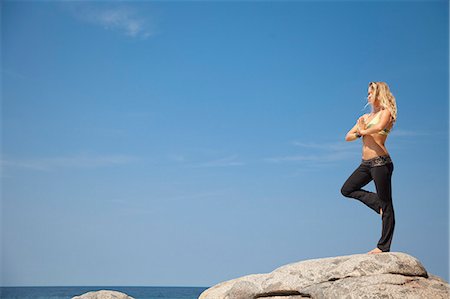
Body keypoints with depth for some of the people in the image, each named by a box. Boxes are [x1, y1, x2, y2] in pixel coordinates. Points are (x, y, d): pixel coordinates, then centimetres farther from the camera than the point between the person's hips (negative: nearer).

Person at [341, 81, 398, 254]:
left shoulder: (386, 112, -1)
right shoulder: (365, 117, 20)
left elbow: (380, 127, -25)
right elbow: (348, 137, 17)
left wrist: (363, 131, -7)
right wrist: (359, 133, -4)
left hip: (380, 162, -9)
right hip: (366, 163, 9)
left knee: (386, 204, -4)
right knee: (347, 190, 9)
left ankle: (384, 246, -2)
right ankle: (379, 204, 10)